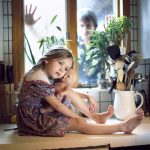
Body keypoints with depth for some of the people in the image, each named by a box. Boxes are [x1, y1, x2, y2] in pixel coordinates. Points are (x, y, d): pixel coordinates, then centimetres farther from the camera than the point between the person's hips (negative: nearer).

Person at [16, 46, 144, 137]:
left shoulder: (46, 76, 7)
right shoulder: (40, 79, -22)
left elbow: (67, 91, 12)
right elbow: (57, 105, -19)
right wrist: (78, 117, -10)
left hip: (40, 114, 10)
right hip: (34, 119, -10)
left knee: (66, 90, 4)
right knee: (79, 124, -15)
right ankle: (122, 126, -12)